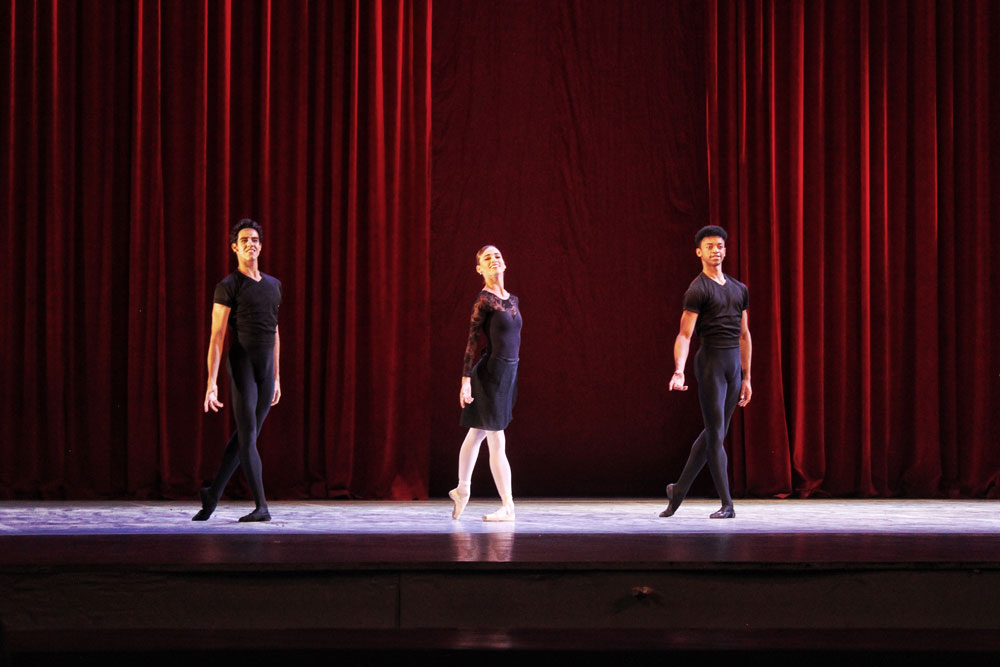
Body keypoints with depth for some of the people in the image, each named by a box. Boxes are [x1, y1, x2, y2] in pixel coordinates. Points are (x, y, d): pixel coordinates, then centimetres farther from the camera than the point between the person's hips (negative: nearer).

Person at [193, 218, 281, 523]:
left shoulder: (273, 285, 15)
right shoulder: (228, 287, -7)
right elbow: (216, 338, -11)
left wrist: (276, 379, 19)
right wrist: (211, 384, -18)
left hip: (266, 369, 6)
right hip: (240, 363, -6)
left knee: (245, 436, 8)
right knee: (248, 436, -9)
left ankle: (213, 493, 22)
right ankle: (261, 506, -8)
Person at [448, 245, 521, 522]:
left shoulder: (512, 300, 12)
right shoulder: (484, 300, -11)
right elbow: (472, 340, -14)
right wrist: (466, 380, -18)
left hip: (508, 373, 8)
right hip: (490, 373, -8)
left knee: (476, 434, 18)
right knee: (497, 441, -4)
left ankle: (461, 490, 30)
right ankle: (508, 507, -1)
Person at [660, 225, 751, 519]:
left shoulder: (740, 289, 15)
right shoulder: (697, 290, -6)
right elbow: (684, 335, -13)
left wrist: (746, 378, 16)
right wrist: (679, 371, -27)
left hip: (734, 363, 7)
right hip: (710, 361, -7)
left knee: (714, 432, 10)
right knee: (715, 433, -6)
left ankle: (679, 489, 22)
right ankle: (726, 504, -4)